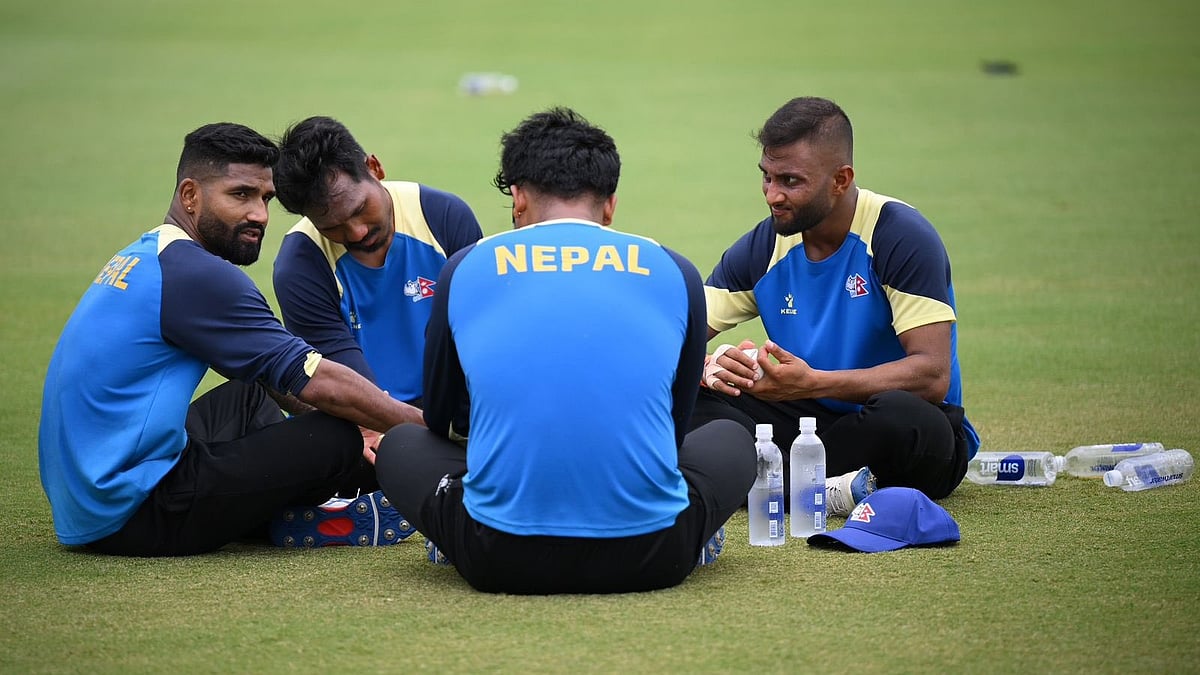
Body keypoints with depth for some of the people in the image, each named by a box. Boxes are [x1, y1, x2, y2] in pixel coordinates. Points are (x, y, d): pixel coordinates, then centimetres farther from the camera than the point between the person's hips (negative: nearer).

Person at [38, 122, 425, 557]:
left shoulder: (142, 257, 16)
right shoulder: (193, 274, -15)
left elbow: (277, 373, 23)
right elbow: (317, 382, -15)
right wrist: (425, 425, -7)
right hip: (129, 516, -11)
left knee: (250, 396, 30)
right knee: (335, 438, -15)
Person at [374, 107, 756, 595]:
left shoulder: (466, 268, 11)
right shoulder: (674, 272, 12)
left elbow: (440, 420, 28)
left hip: (503, 560, 0)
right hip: (646, 559, 0)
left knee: (400, 445, 30)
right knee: (731, 440, 31)